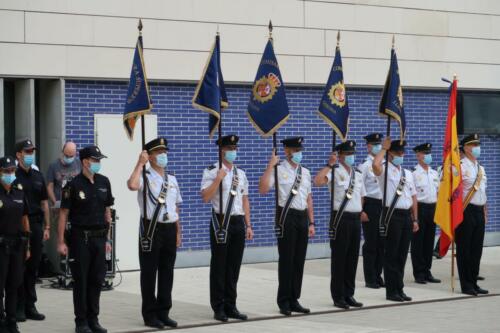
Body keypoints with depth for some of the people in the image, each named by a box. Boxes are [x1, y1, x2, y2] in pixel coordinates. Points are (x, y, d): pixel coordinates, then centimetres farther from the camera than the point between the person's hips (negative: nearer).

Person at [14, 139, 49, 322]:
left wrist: (47, 227, 12)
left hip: (36, 225, 5)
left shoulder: (38, 176, 13)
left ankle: (30, 306, 14)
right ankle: (18, 308, 3)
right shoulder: (13, 176, -4)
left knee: (33, 267, 8)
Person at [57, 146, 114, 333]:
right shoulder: (74, 185, -7)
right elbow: (64, 213, -7)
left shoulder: (104, 182, 8)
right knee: (81, 280, 1)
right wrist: (61, 242, -11)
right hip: (80, 238, -4)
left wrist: (107, 238, 11)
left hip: (99, 237, 5)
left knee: (97, 279, 7)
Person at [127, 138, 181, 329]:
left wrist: (178, 232, 14)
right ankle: (150, 315, 9)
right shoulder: (145, 177, -5)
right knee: (149, 272, 0)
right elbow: (132, 185, -30)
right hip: (152, 228, -6)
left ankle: (163, 313, 20)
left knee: (167, 272, 10)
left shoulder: (172, 179, 14)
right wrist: (140, 163, -20)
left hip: (170, 228, 6)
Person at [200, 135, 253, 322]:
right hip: (221, 222, -5)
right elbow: (205, 197, -14)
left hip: (239, 222, 5)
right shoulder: (211, 172, -3)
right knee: (219, 266, 0)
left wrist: (248, 225, 12)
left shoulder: (241, 173, 14)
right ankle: (218, 308, 7)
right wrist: (218, 179, -20)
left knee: (234, 266, 8)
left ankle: (230, 306, 16)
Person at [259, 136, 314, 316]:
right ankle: (284, 302, 7)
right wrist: (270, 166, -20)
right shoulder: (279, 170, -6)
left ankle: (294, 300, 17)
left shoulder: (305, 172, 14)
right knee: (286, 260, -2)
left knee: (299, 260, 8)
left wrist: (311, 222, 13)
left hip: (302, 216, 6)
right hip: (286, 216, -6)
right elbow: (263, 189, -20)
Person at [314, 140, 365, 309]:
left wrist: (360, 212, 10)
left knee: (353, 257, 10)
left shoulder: (358, 174, 14)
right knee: (339, 258, -1)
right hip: (341, 218, -6)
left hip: (356, 219, 6)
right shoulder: (334, 172, -6)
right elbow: (317, 181, -25)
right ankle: (338, 297, 6)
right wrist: (329, 164, -18)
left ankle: (349, 294, 18)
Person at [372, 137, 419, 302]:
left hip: (407, 215, 6)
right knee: (391, 254, -2)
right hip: (392, 215, -6)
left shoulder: (408, 173, 16)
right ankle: (392, 291, 4)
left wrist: (415, 219, 12)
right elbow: (375, 165, -30)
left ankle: (399, 289, 18)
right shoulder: (384, 170, -4)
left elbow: (413, 196, 17)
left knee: (402, 254, 10)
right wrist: (384, 148, -16)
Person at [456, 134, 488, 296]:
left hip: (479, 211, 8)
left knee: (477, 249, 9)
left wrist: (484, 211, 20)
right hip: (467, 211, -7)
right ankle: (466, 285, 3)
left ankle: (473, 283, 16)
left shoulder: (481, 168, 16)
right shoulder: (460, 166, -10)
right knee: (464, 249, -2)